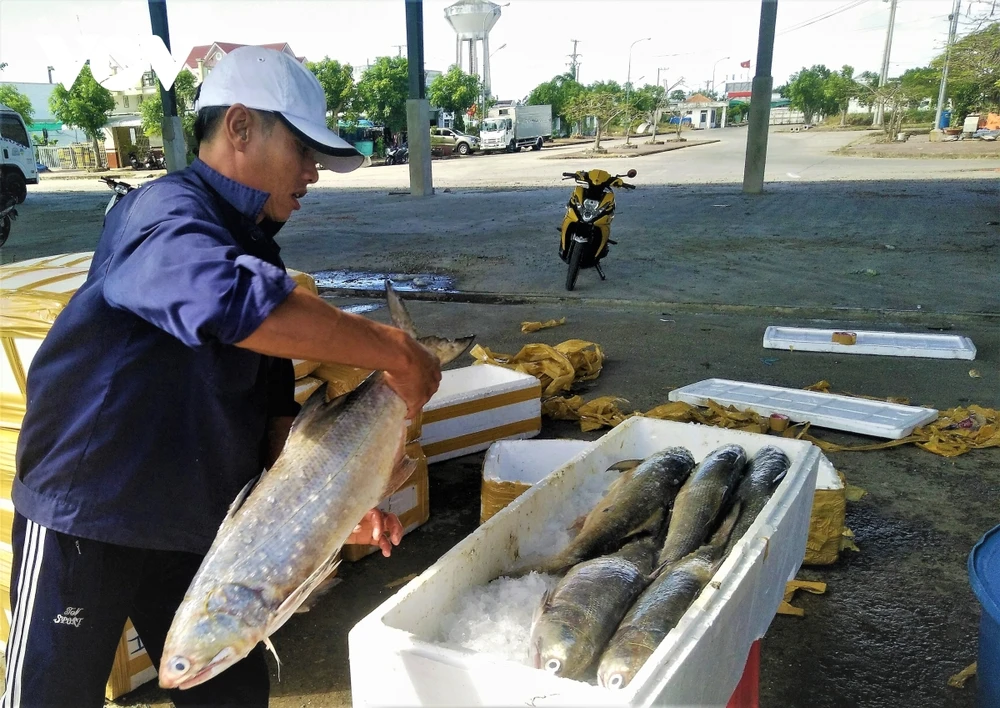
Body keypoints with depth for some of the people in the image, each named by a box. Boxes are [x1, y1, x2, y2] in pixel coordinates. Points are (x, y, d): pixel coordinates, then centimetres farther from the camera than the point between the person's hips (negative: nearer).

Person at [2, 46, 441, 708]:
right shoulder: (164, 212, -20)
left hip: (194, 526, 8)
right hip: (85, 517, -7)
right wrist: (395, 351, -35)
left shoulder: (255, 249, 8)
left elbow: (273, 403, 7)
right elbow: (233, 302, -44)